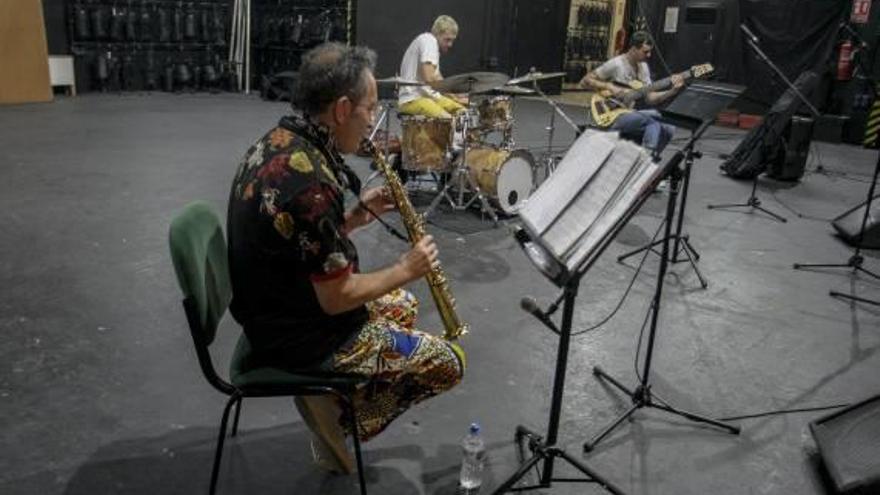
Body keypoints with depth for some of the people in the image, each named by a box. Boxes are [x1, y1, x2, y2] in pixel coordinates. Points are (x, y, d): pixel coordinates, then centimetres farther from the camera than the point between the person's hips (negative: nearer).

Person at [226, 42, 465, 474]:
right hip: (298, 333, -9)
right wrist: (406, 269, -10)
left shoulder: (277, 142, 1)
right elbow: (337, 299, -24)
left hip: (279, 308, 9)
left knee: (403, 306, 26)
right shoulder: (310, 180, -29)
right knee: (447, 362, -1)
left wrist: (359, 212, 0)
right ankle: (339, 413, 8)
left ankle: (332, 397, 17)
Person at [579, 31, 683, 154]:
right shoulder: (615, 65, -10)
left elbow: (650, 98, 7)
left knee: (668, 129, -13)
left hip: (632, 114, 7)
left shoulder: (643, 67, 12)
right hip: (613, 118, -7)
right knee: (653, 119, -29)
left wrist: (673, 91, -7)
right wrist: (609, 87, -18)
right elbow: (585, 81, -8)